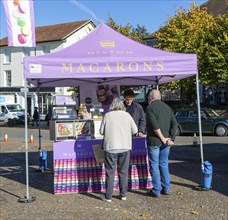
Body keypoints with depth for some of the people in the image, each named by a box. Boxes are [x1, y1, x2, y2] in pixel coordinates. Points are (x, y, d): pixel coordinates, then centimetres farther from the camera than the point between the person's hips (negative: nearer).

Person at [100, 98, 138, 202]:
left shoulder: (107, 115, -4)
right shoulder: (127, 115, 1)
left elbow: (101, 131, 1)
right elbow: (135, 130, 5)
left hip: (110, 147, -2)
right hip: (125, 147, 2)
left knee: (110, 172, 5)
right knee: (123, 172, 12)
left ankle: (108, 196, 10)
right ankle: (123, 195, 19)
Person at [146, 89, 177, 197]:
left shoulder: (150, 108, -9)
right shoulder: (167, 107, 11)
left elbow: (154, 125, -20)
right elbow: (174, 124, 3)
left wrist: (162, 138, -14)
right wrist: (171, 139, -1)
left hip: (154, 141, -6)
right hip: (165, 142, 6)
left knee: (154, 165, 2)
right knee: (164, 164, 16)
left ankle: (156, 190, 6)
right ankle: (166, 188, 20)